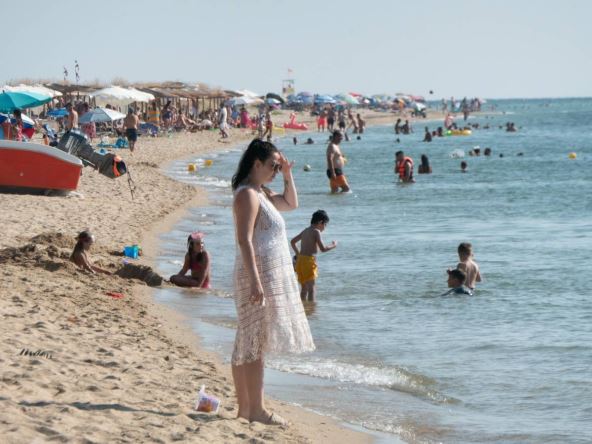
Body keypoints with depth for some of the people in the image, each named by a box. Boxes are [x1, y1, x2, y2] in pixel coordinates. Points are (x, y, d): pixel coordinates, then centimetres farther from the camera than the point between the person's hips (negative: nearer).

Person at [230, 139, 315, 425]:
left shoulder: (261, 193, 18)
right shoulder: (247, 195, -13)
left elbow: (291, 203, 32)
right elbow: (244, 240, -20)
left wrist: (288, 175, 17)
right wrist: (255, 281, -25)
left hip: (272, 274, 11)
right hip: (259, 273, -11)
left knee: (247, 344, 11)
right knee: (256, 344, -9)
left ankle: (245, 407, 15)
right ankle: (256, 410, -8)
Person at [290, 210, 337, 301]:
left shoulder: (305, 231, 16)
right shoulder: (316, 232, -9)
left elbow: (292, 241, 26)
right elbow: (323, 248, -16)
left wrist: (298, 253, 30)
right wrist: (333, 245, 0)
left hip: (300, 259, 8)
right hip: (309, 260, -8)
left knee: (304, 288, 15)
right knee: (311, 289, -9)